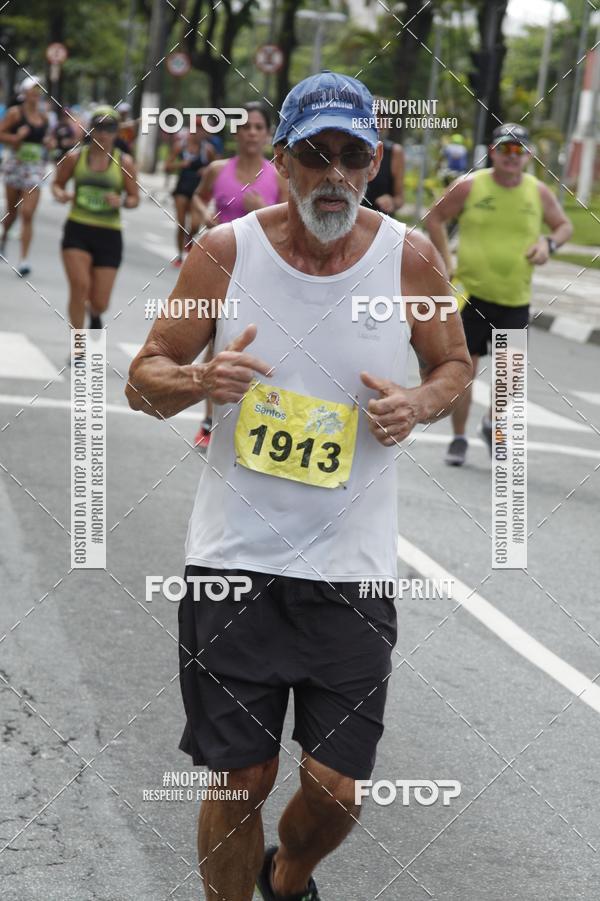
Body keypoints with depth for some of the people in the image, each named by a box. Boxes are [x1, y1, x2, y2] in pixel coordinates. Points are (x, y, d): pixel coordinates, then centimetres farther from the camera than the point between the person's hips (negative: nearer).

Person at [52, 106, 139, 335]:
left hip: (109, 234, 1)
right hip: (77, 230, -1)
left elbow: (135, 198, 5)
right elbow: (58, 183, 13)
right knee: (80, 285, -21)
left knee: (100, 303, 2)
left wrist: (122, 201, -17)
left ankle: (94, 315, 43)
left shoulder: (124, 163, 0)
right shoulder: (75, 158, 1)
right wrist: (60, 194, -10)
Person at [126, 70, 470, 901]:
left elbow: (453, 365, 12)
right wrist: (198, 381, -21)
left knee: (336, 792, 5)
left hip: (352, 569, 1)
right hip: (235, 558, -1)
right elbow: (143, 379, 2)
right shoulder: (226, 251, -6)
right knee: (240, 780, 3)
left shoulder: (411, 258, -4)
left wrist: (420, 404, -11)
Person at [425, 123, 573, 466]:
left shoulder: (539, 193, 1)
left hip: (516, 300, 2)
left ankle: (493, 424, 28)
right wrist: (447, 262, -3)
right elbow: (435, 218, 6)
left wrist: (550, 243, -8)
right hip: (471, 293, -2)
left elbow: (565, 225, 14)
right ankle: (459, 438, 14)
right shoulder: (469, 187, -5)